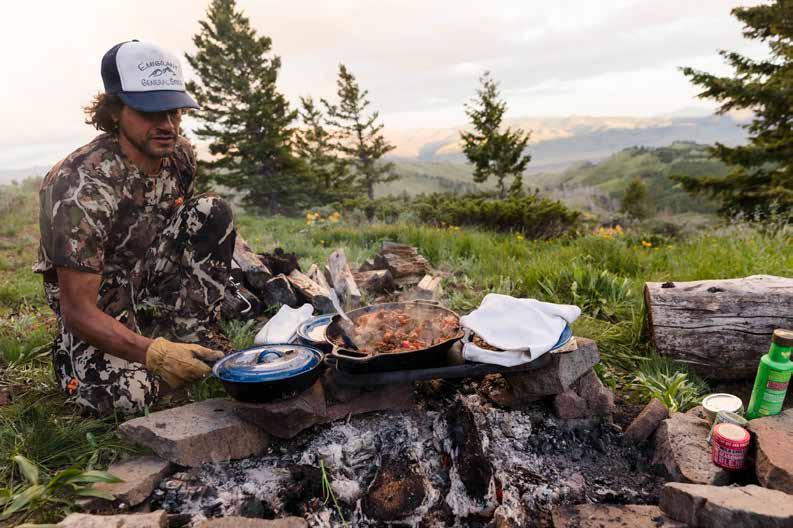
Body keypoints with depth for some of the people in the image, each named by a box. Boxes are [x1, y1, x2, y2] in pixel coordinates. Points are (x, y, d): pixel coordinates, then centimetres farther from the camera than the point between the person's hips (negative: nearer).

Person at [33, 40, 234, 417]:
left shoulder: (180, 154, -11)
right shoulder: (83, 187, -31)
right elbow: (78, 309, -28)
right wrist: (154, 353, -42)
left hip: (149, 273, 6)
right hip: (96, 301, -6)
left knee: (212, 212, -16)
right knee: (124, 396, -29)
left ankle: (190, 337, -8)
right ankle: (68, 355, 8)